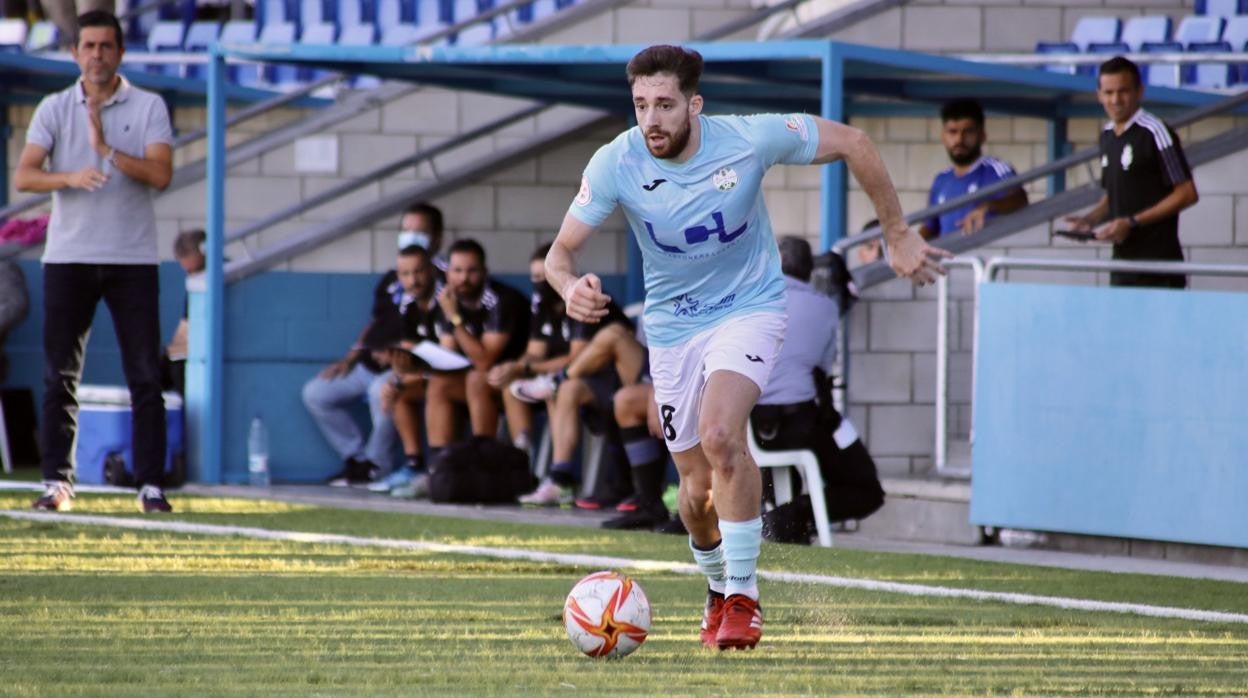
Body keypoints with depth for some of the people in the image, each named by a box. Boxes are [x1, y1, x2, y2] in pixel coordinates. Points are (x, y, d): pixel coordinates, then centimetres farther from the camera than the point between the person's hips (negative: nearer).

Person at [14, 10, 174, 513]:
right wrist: (71, 177, -24)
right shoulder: (54, 109, 5)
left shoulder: (149, 107, 2)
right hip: (68, 258, 1)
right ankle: (56, 482, 3)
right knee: (59, 376, -1)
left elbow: (160, 174, -10)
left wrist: (107, 149, -20)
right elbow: (23, 176, -6)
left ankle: (151, 485, -1)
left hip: (133, 259, -1)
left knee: (145, 376, -3)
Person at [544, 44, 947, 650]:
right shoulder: (615, 164, -18)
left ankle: (743, 598, -19)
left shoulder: (748, 139, -22)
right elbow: (561, 250, -13)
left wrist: (897, 237, -4)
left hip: (749, 307, -3)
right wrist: (570, 287, -38)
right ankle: (717, 589, 39)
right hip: (673, 323, 3)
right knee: (697, 489, 6)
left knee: (720, 434, -29)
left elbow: (851, 143, -9)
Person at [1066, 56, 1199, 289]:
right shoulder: (1107, 137, 13)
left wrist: (1132, 222, -15)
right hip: (1122, 263, 7)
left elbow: (1187, 194, -12)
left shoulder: (1154, 132, -11)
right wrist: (1090, 219, 4)